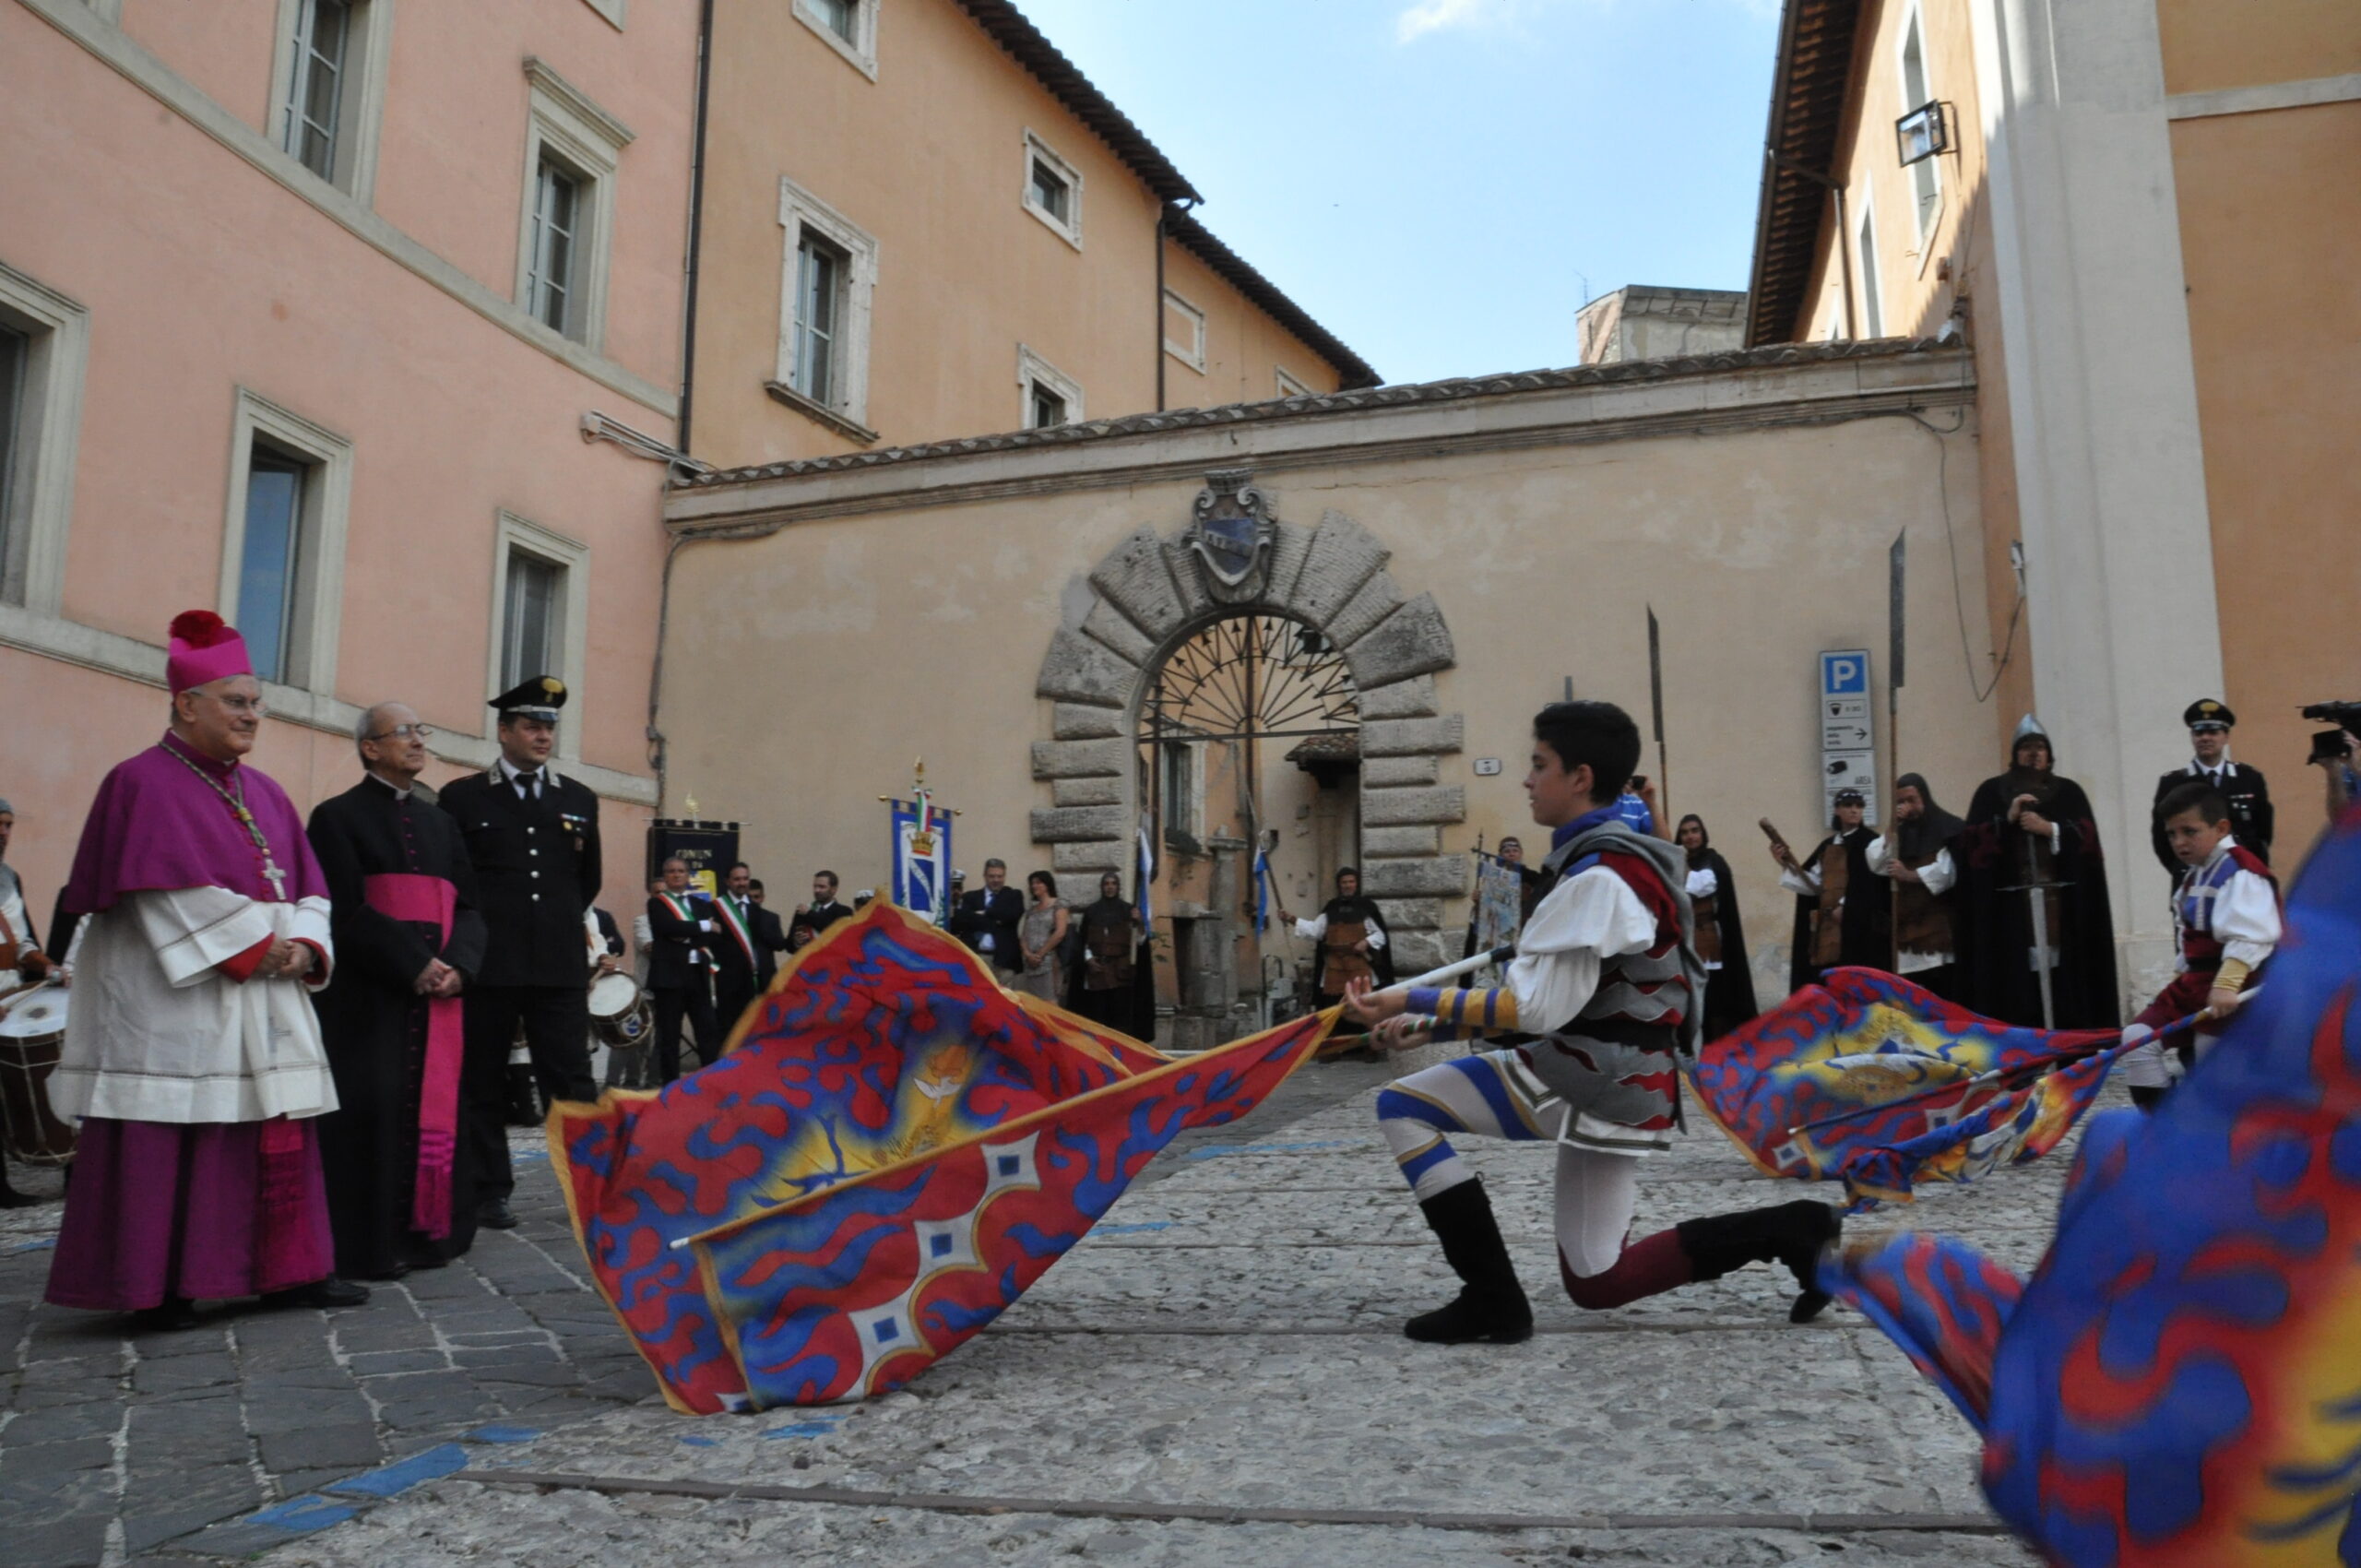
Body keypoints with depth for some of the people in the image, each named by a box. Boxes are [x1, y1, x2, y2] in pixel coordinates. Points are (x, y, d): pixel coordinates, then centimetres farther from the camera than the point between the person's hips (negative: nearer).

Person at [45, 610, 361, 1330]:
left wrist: (301, 947, -6)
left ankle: (288, 1270, 14)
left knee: (279, 1134, 7)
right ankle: (156, 1289, 6)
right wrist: (254, 946, -16)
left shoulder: (263, 792, 15)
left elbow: (307, 886, 12)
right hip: (175, 1001, -7)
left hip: (263, 1001, 7)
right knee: (168, 1144, -3)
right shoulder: (144, 783, -6)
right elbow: (170, 893, -15)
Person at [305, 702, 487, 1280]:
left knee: (432, 1109, 5)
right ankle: (368, 1246, 3)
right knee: (375, 1112, -5)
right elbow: (345, 911, -11)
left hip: (438, 995, 5)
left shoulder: (440, 823, 17)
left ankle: (420, 1231, 13)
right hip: (369, 999, -5)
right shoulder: (338, 817, -1)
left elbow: (468, 906, 12)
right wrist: (414, 965, -17)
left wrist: (457, 965, -7)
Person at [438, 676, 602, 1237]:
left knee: (573, 1080, 0)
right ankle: (491, 1191, 17)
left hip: (559, 964, 2)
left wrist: (559, 924, 11)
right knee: (483, 1081, 7)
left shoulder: (579, 800, 11)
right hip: (488, 964, -1)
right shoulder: (463, 796, 2)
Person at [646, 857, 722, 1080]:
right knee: (669, 1035, 1)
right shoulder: (657, 903, 5)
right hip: (670, 975, -3)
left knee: (709, 1030, 0)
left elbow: (716, 934, 4)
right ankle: (670, 1084, 6)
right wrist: (703, 926, -10)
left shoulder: (700, 903, 16)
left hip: (698, 974, 4)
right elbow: (670, 927, -15)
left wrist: (688, 938, -10)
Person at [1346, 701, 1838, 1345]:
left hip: (1590, 1080, -10)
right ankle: (1788, 1229, 13)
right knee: (1596, 1283, 16)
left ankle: (1492, 1299, -7)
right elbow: (1553, 997, 15)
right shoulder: (1630, 859, 15)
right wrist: (1434, 1023, 10)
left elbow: (1536, 1007, -20)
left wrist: (1412, 1001, -18)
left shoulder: (1597, 876, -17)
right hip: (1620, 1085, 10)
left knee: (1402, 1107, -8)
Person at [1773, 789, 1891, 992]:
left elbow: (1871, 883, -11)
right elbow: (1813, 884, 13)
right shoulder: (1827, 846, 18)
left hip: (1858, 926, -6)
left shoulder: (1870, 842, -1)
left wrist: (1845, 907, -16)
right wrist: (1786, 864, 2)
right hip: (1827, 925, 6)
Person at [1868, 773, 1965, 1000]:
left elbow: (1947, 871, -14)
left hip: (1940, 925, -5)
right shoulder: (1899, 832, 17)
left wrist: (1910, 875, -13)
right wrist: (1892, 830, -4)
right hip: (1907, 923, 5)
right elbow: (1875, 864, 3)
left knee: (1945, 996, -8)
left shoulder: (1947, 828, -1)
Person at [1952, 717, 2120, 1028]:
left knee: (2064, 978, -4)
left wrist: (2049, 829, -9)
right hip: (2008, 904, -1)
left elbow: (2087, 837, 2)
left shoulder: (2069, 791, 14)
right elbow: (1972, 841, 1)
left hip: (2063, 902, 1)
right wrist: (2008, 819, -10)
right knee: (2015, 980, -7)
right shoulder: (1991, 791, 11)